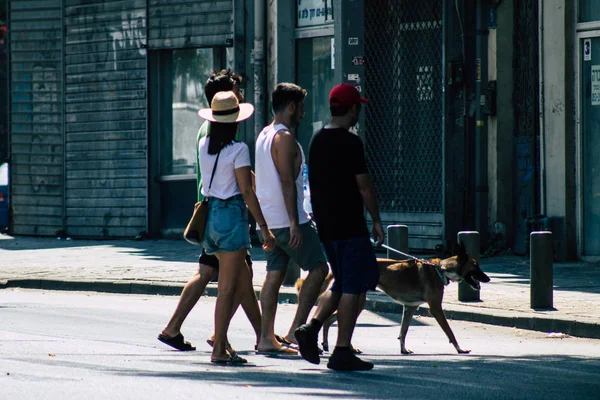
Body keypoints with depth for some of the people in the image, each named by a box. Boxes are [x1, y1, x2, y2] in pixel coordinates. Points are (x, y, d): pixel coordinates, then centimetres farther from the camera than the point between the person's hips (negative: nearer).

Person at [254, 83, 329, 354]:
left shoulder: (264, 135, 16)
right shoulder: (284, 138, -14)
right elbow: (287, 182, -20)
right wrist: (294, 223, -21)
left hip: (269, 219, 9)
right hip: (287, 219, -9)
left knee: (274, 275, 8)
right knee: (318, 268, -2)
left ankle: (267, 338, 6)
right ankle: (296, 329, -6)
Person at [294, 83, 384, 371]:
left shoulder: (317, 140, 10)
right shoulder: (350, 143, -14)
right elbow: (364, 186, -14)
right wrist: (376, 220, -4)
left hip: (325, 225, 8)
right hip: (350, 226, -8)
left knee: (341, 284, 19)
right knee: (353, 288, -2)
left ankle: (311, 328, 3)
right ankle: (342, 351, -3)